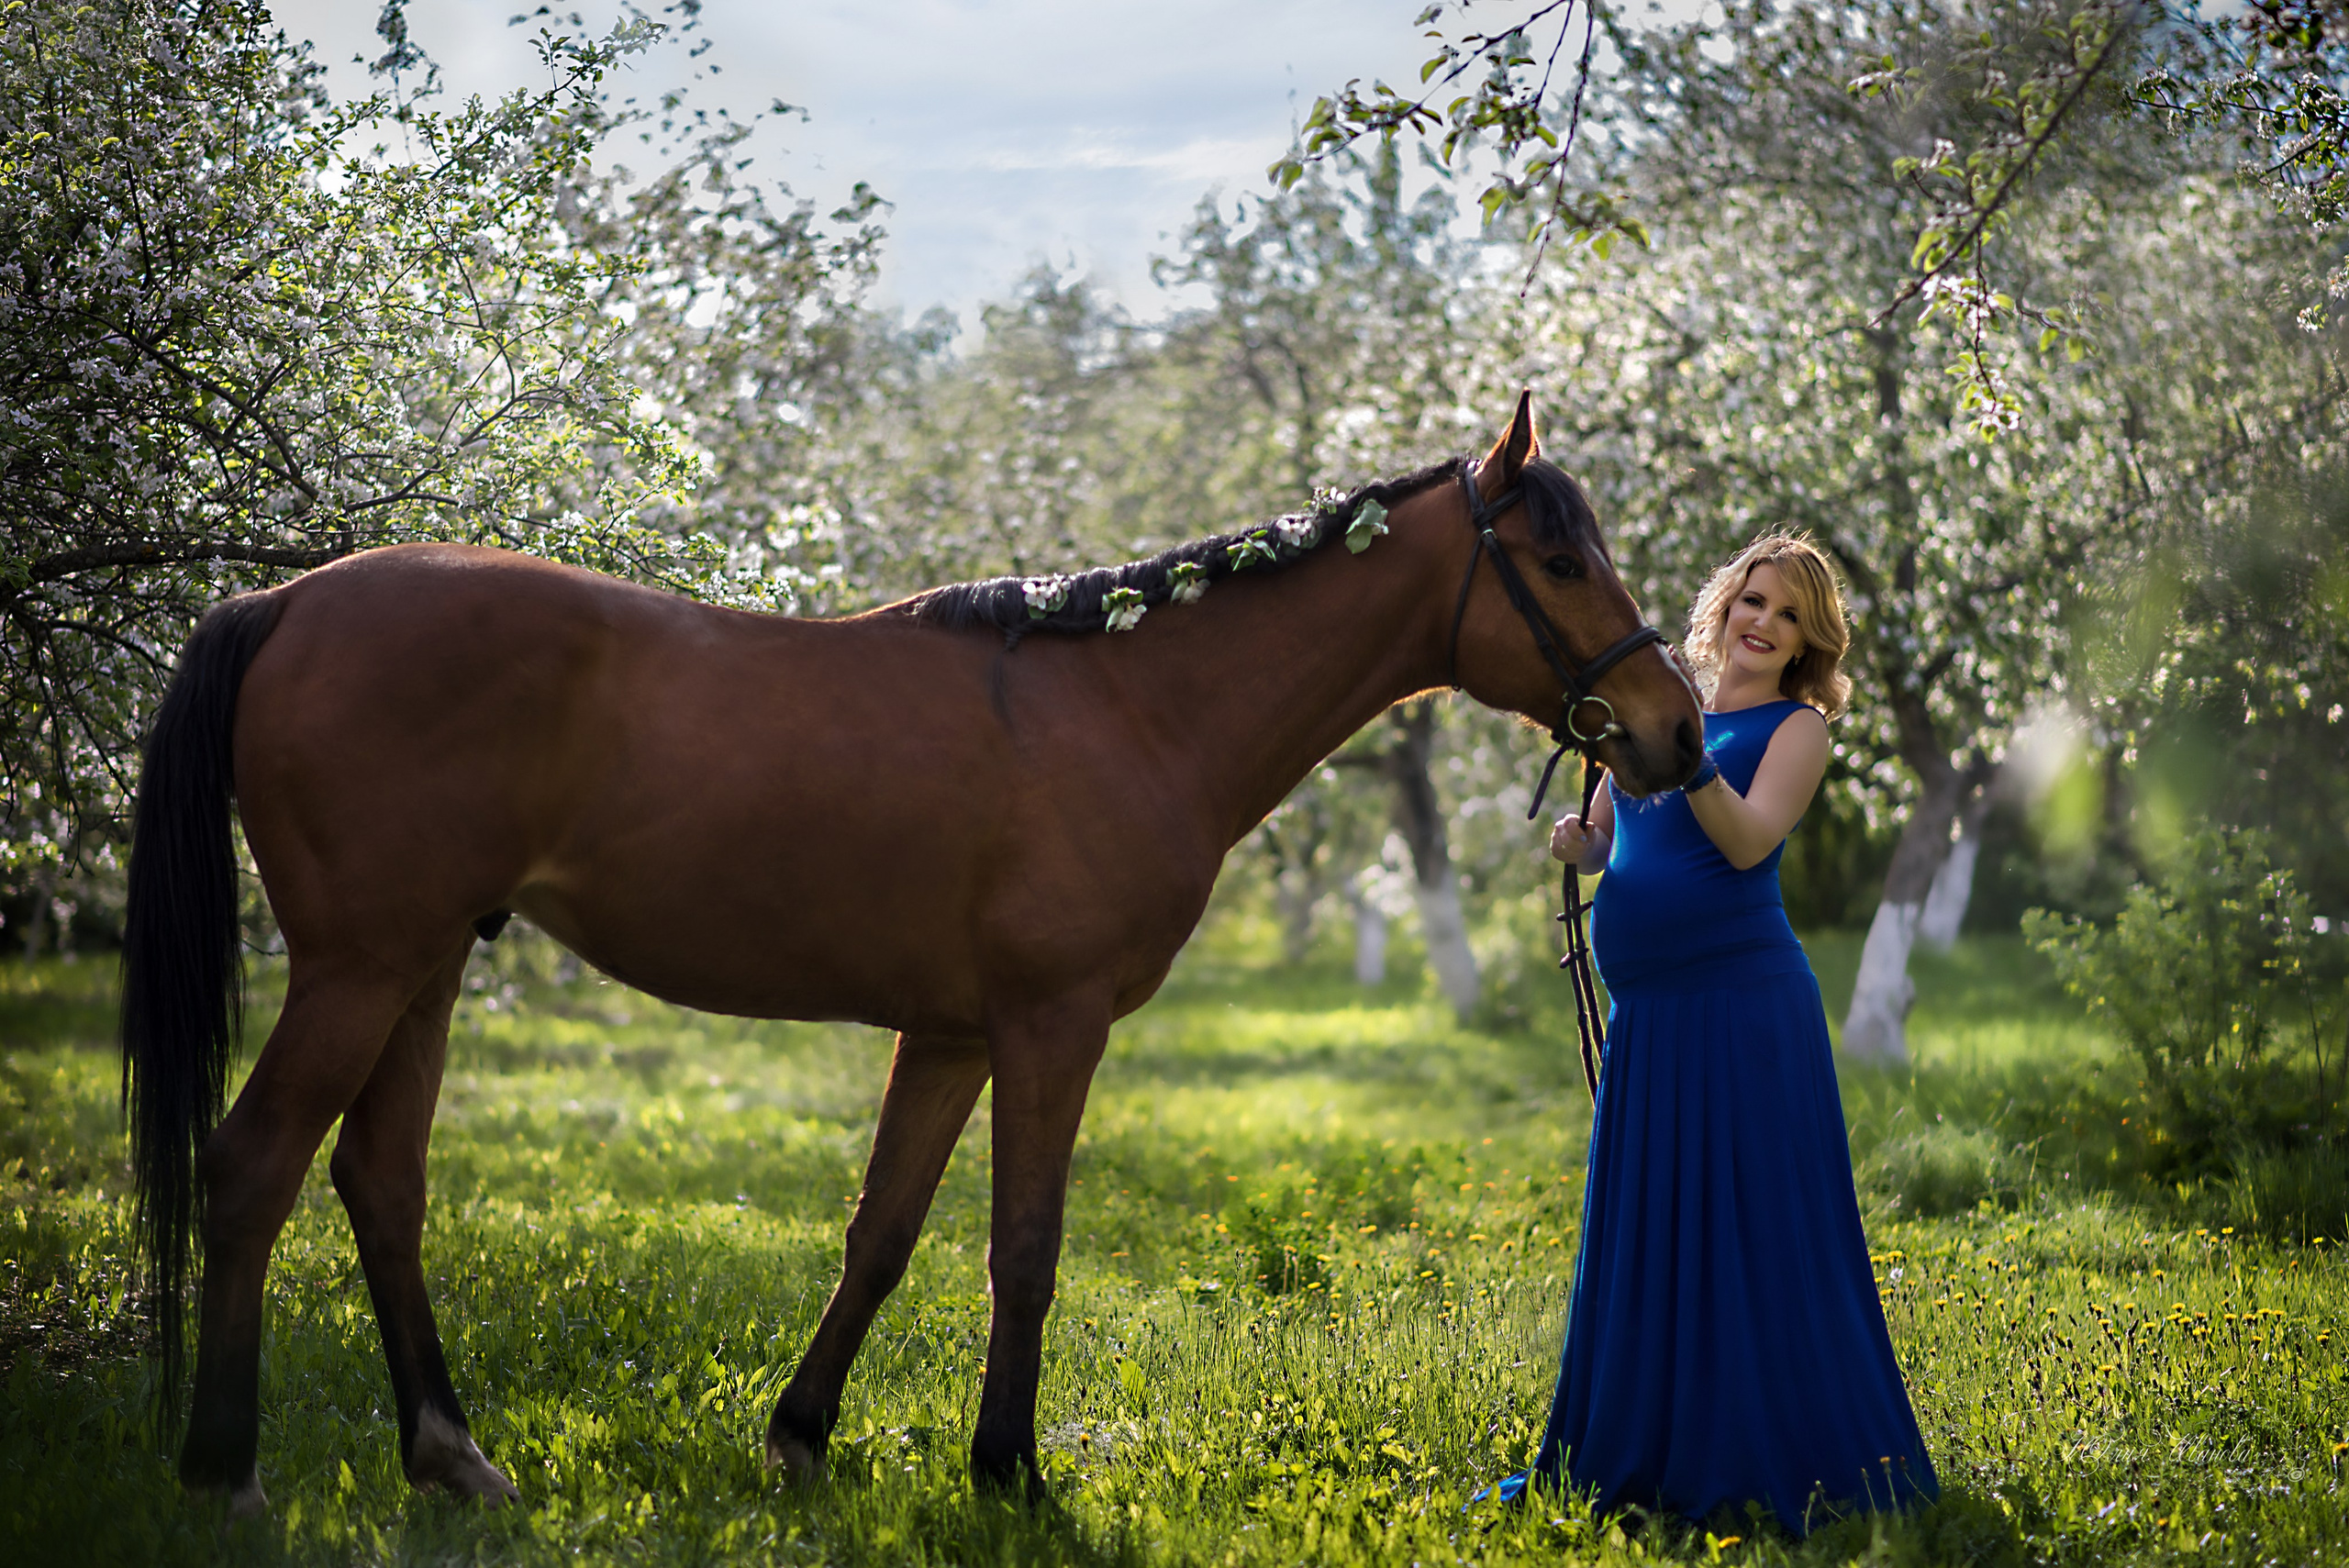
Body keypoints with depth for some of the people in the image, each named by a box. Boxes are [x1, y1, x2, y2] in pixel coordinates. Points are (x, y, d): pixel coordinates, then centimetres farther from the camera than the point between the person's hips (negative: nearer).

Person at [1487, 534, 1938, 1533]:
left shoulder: (1797, 730, 0)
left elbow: (1749, 841, -16)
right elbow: (1604, 844, 19)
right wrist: (1575, 845, -3)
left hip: (1744, 1006, -6)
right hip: (1643, 1012, 6)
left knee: (1758, 1231, -4)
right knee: (1640, 1234, 12)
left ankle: (1783, 1464, 4)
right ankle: (1643, 1457, 23)